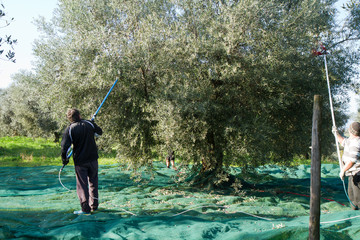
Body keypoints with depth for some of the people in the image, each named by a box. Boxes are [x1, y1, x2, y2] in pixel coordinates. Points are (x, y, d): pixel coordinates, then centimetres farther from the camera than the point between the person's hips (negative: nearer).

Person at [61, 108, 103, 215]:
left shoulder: (69, 129, -9)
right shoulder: (89, 124, -2)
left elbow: (65, 147, -13)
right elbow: (99, 132, 17)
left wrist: (64, 159, 1)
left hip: (80, 161, -3)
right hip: (93, 159, 3)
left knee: (82, 184, 5)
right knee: (93, 182, 17)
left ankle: (85, 209, 3)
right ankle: (94, 205, 24)